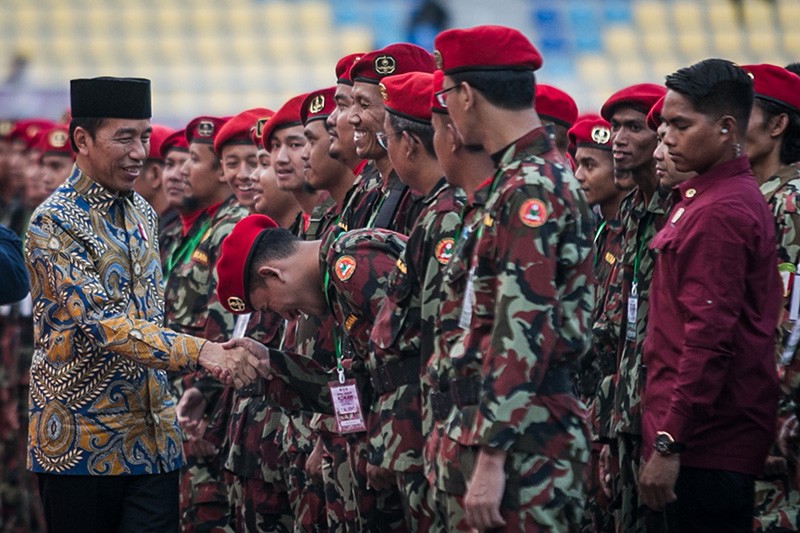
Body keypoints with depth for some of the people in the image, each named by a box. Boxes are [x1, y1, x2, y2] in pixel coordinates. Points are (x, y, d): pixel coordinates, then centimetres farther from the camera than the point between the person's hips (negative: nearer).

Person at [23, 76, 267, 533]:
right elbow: (102, 324, -24)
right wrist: (202, 352, -34)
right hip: (83, 442, -6)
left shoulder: (142, 213, 13)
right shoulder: (54, 225, -12)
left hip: (154, 439, 6)